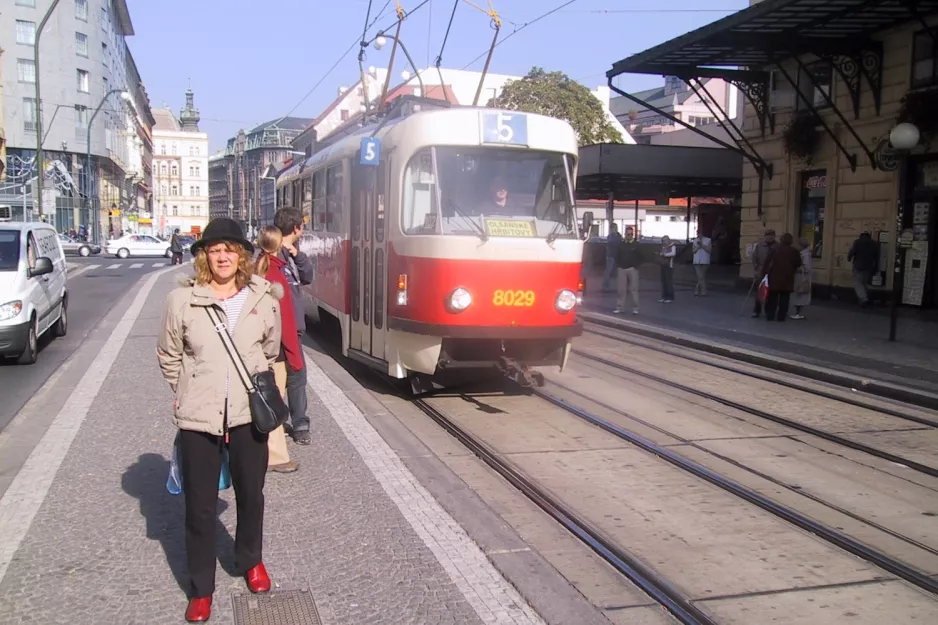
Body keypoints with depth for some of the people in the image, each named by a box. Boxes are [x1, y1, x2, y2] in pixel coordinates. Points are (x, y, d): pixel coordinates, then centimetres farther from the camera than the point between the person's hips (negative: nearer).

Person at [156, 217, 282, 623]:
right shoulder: (182, 300, -8)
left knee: (251, 494, 18)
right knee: (200, 505, 8)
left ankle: (251, 561, 43)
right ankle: (201, 589, 24)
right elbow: (168, 356, 5)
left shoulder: (263, 299, -3)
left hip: (249, 412, 2)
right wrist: (189, 393, 10)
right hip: (198, 416, -1)